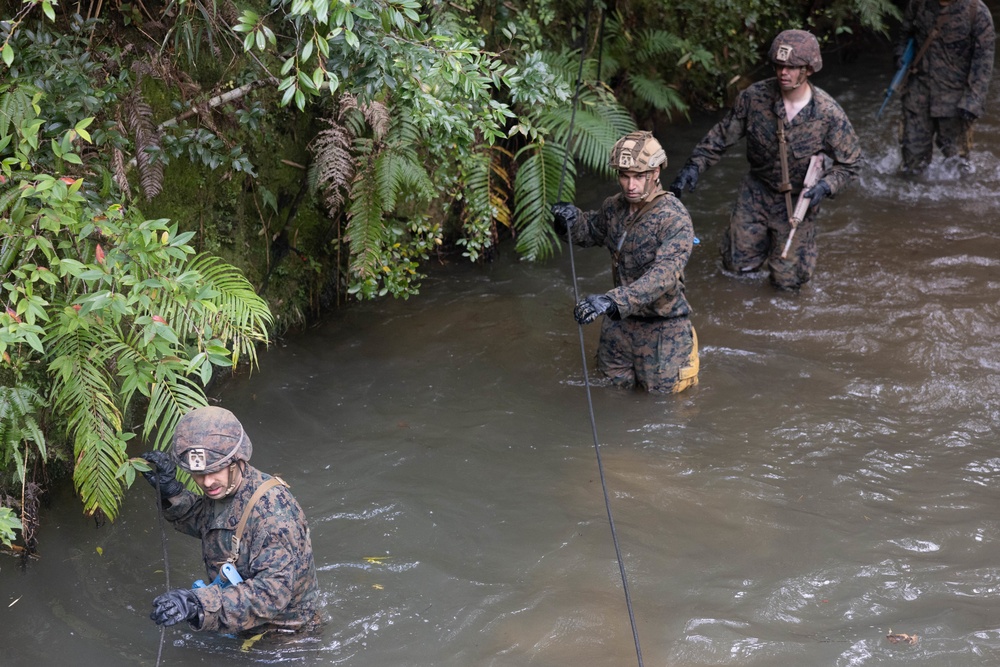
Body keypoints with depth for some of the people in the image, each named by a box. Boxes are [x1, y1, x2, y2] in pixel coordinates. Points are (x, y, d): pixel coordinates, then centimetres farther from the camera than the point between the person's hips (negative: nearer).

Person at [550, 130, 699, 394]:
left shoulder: (675, 219, -26)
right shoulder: (615, 206, -4)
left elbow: (663, 275, -37)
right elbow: (591, 230, 17)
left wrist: (613, 300, -49)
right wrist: (573, 220, -9)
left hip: (662, 322, -6)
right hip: (620, 319, 6)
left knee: (663, 390, 10)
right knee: (616, 382, 20)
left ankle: (685, 347, 34)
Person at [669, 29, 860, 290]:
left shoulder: (829, 114, -21)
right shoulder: (755, 96, -17)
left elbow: (848, 165, -8)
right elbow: (720, 136, -4)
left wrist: (825, 187, -26)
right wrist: (694, 166, -16)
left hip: (799, 198, -2)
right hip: (757, 190, 2)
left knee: (788, 280, 2)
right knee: (738, 263, 5)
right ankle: (766, 238, 39)